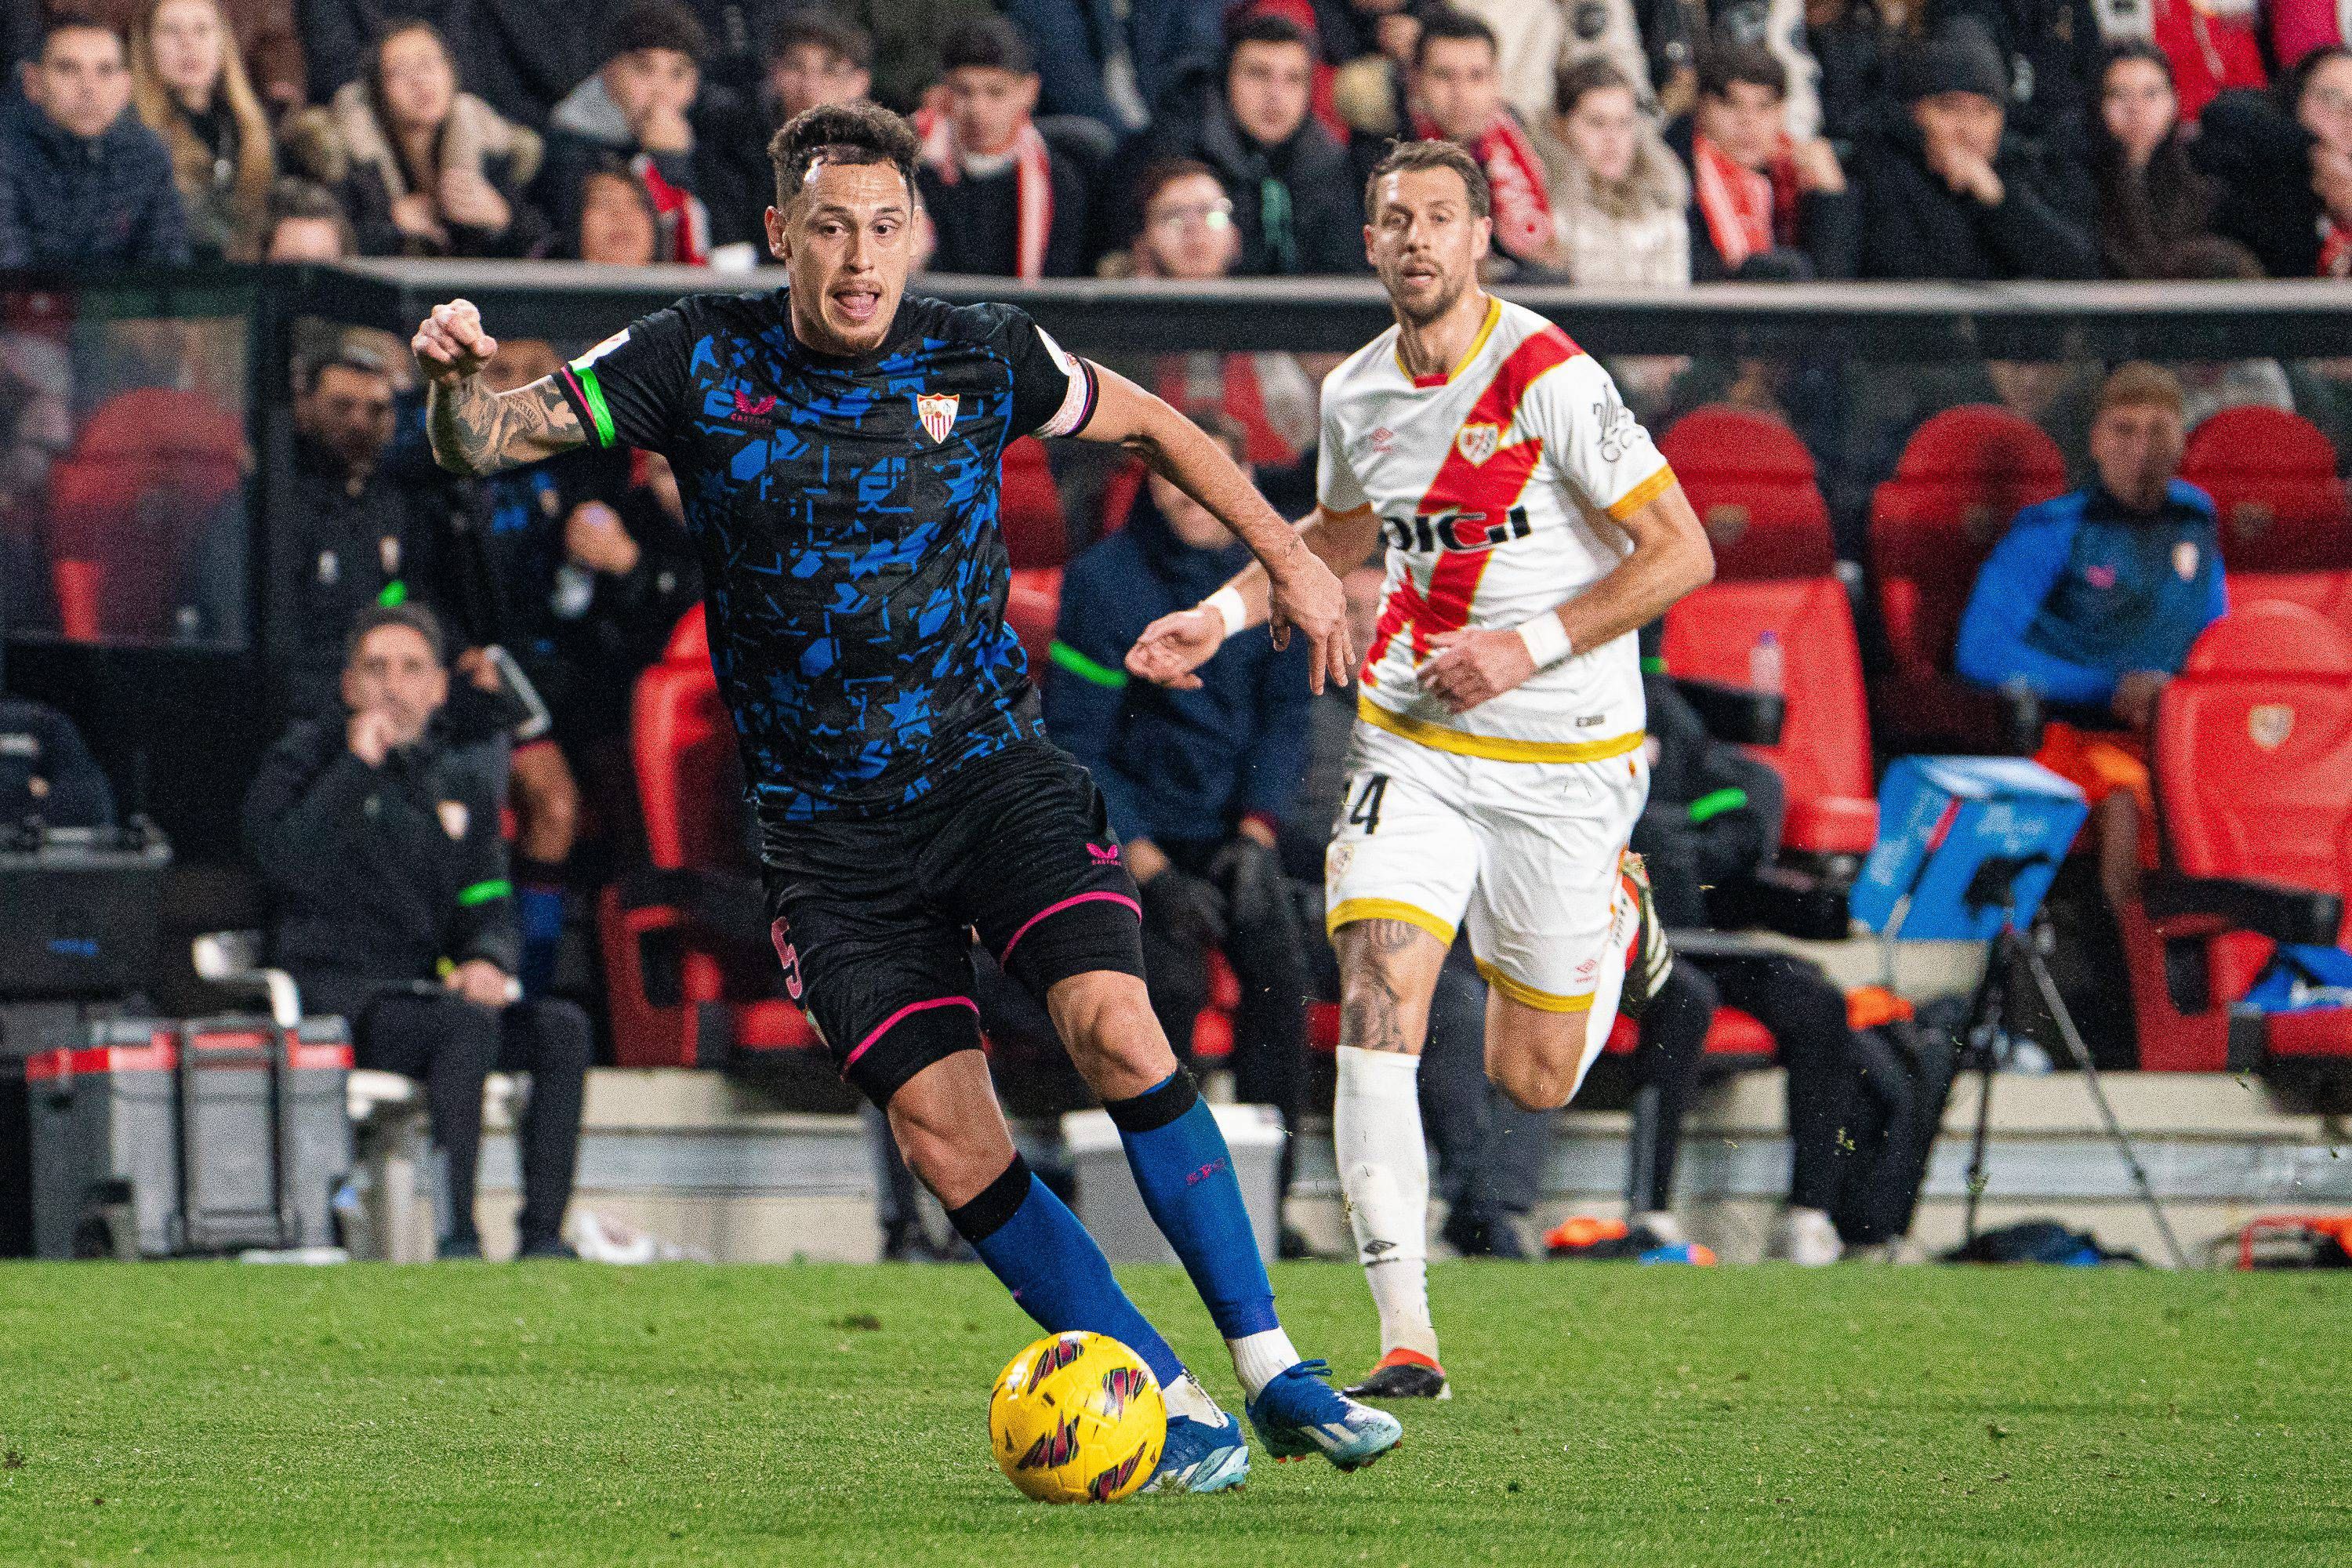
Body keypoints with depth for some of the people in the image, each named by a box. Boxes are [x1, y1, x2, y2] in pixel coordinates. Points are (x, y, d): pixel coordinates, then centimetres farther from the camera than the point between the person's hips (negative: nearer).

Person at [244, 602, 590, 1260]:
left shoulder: (463, 783, 20)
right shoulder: (305, 758, 4)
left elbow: (489, 905, 14)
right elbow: (283, 863, -16)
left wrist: (487, 960, -9)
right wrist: (356, 767, -15)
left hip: (426, 983, 6)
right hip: (334, 996, -6)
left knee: (563, 1028, -20)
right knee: (467, 1024, -34)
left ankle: (544, 1237, -24)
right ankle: (456, 1235, -37)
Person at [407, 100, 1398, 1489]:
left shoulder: (982, 358, -2)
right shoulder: (701, 361, -5)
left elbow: (1145, 425, 16)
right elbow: (488, 443, -4)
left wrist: (1288, 556, 15)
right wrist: (459, 381, -26)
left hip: (996, 769, 0)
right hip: (831, 834, 0)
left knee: (1117, 1033, -21)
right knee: (949, 1139, -9)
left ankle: (1274, 1373, -12)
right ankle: (1171, 1408, 2)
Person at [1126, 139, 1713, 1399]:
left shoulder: (1549, 378, -16)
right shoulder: (1355, 395, 2)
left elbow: (1683, 551, -14)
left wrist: (1532, 647, -21)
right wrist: (1224, 614, 9)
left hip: (1565, 760, -4)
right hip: (1412, 745, 4)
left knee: (1529, 1082, 7)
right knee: (1376, 1000, -19)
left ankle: (1617, 921, 42)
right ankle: (1404, 1335, -18)